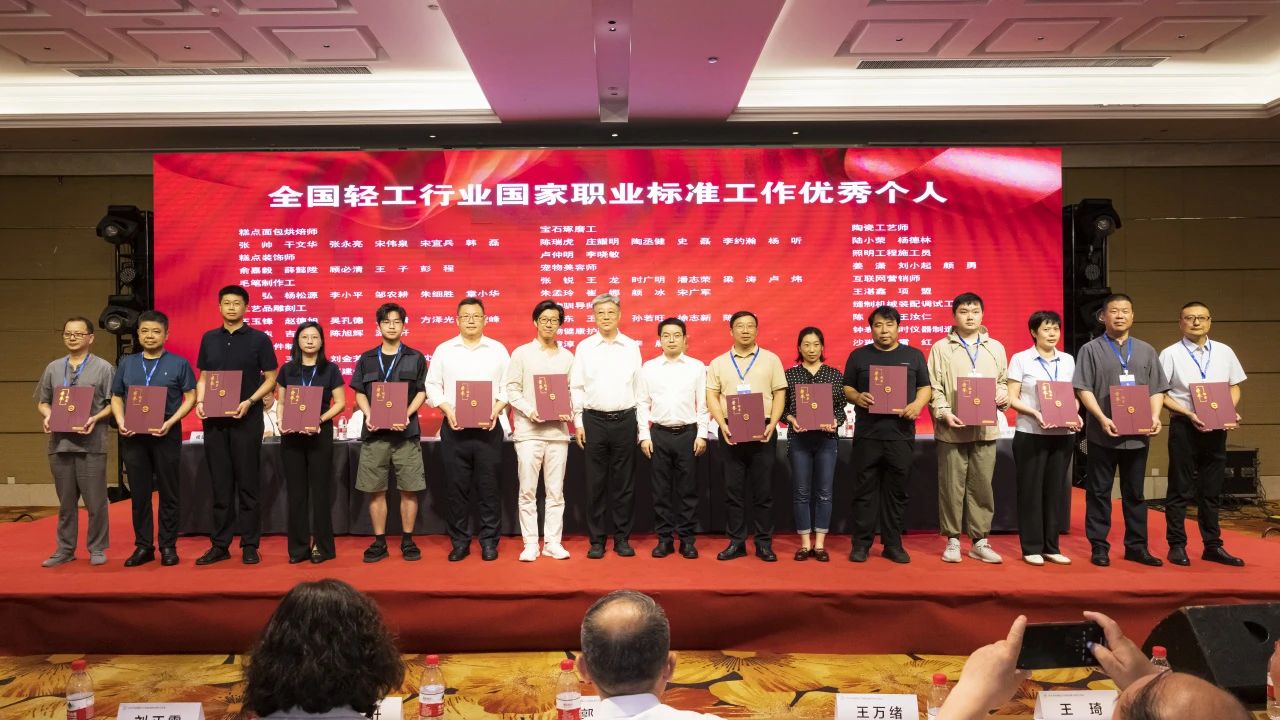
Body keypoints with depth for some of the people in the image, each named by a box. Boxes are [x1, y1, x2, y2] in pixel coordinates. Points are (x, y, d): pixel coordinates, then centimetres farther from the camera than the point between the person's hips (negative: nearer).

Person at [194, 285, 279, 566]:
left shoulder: (259, 339, 0)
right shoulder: (209, 339, 11)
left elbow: (271, 378, -1)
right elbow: (203, 377, 15)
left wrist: (249, 401, -15)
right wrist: (200, 402, -3)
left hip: (246, 419, -3)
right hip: (214, 420, 4)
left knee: (247, 484, 1)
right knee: (220, 485, 8)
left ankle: (250, 546, 8)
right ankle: (220, 545, 16)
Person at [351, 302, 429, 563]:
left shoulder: (415, 358, 6)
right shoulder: (366, 359, 11)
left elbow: (422, 392, 3)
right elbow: (359, 393, 11)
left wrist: (406, 415, -12)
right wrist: (368, 415, -7)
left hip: (406, 432, -2)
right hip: (374, 432, 2)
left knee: (409, 489, 0)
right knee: (376, 490, 4)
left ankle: (407, 540, 11)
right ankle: (379, 542, 14)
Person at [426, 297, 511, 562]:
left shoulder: (498, 349, 6)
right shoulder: (443, 350, 7)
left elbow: (507, 387, 5)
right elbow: (432, 386, 6)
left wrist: (495, 410, -10)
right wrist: (447, 410, -9)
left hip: (488, 428, 0)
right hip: (454, 428, 1)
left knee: (488, 487, 3)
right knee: (456, 488, 5)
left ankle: (489, 541, 13)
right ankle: (459, 542, 16)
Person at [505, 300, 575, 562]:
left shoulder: (567, 357, 10)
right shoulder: (521, 353, 3)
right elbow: (512, 389, 0)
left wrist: (569, 411, -7)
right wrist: (529, 410, -14)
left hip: (558, 430, 2)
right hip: (529, 430, -2)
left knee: (555, 491, 5)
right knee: (528, 490, 0)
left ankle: (553, 542, 13)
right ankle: (530, 543, 7)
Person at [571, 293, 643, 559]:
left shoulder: (632, 347, 6)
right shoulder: (584, 347, 4)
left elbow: (639, 386, 6)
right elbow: (576, 387, 5)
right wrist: (578, 422, -1)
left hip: (625, 420, 1)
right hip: (594, 420, 0)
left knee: (624, 483, 5)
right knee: (596, 483, 4)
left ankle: (622, 538, 15)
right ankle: (596, 540, 13)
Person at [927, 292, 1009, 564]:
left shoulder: (996, 347, 13)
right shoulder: (941, 348, 2)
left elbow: (1004, 381, 16)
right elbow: (934, 387, -2)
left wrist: (1003, 394, -6)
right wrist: (944, 413, -15)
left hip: (985, 428, 3)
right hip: (952, 429, -2)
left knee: (982, 486, 6)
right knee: (952, 486, 2)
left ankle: (979, 541, 15)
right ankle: (953, 540, 12)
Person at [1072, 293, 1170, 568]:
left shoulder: (1146, 351, 14)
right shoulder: (1091, 349, 2)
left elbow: (1157, 390, 11)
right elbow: (1083, 389, -5)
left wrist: (1155, 416, -6)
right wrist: (1102, 418, -16)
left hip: (1138, 435, 3)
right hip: (1103, 435, -3)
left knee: (1135, 493, 11)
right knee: (1099, 492, 3)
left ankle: (1136, 546, 20)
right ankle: (1099, 547, 10)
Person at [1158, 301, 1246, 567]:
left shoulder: (1224, 352, 8)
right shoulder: (1170, 354, -3)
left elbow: (1234, 387, 14)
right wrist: (1188, 414, -16)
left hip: (1216, 428, 4)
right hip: (1184, 427, -4)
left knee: (1211, 490, 12)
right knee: (1180, 490, 3)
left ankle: (1213, 546, 21)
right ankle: (1177, 546, 11)